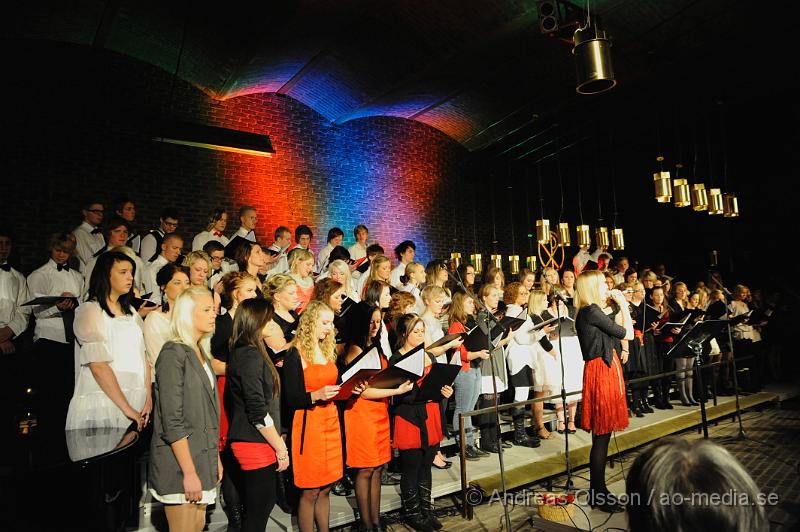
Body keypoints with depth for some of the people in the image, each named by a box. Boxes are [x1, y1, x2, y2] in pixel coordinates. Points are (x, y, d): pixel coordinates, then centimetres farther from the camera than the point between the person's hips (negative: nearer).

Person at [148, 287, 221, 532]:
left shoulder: (202, 353, 11)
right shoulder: (173, 354, -15)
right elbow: (172, 422, -19)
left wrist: (215, 458, 14)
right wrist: (189, 472, -19)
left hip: (203, 458, 8)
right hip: (179, 462, -8)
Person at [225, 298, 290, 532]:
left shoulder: (242, 352, 11)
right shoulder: (251, 355, -19)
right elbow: (258, 412, -21)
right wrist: (281, 449, -12)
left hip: (253, 443, 9)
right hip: (256, 445, -9)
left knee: (264, 503, 18)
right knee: (257, 513, 3)